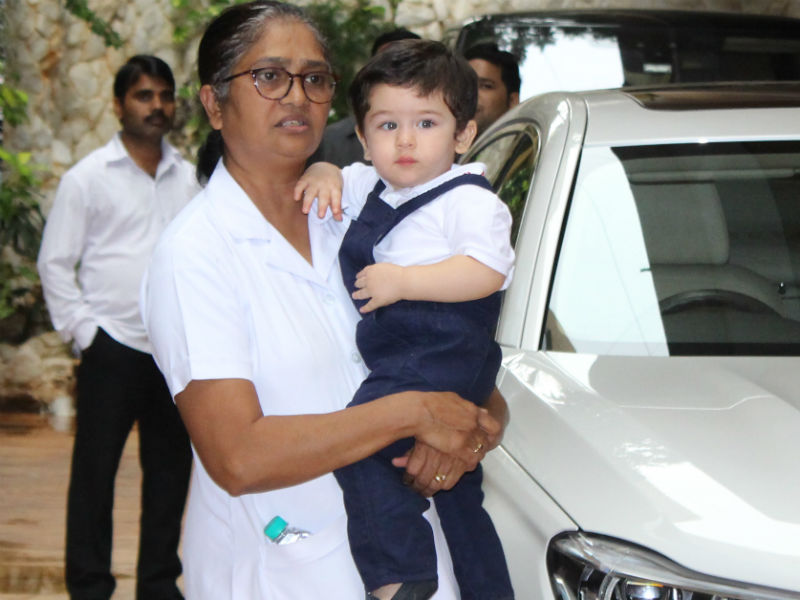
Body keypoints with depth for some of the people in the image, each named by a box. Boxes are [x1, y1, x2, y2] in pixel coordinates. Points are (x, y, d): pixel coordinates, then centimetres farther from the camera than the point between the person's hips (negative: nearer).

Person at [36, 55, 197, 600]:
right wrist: (82, 330, -5)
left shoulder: (187, 177, 8)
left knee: (171, 468, 10)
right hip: (113, 348, -4)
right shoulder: (88, 178, -2)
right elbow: (55, 263, 0)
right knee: (95, 472, 2)